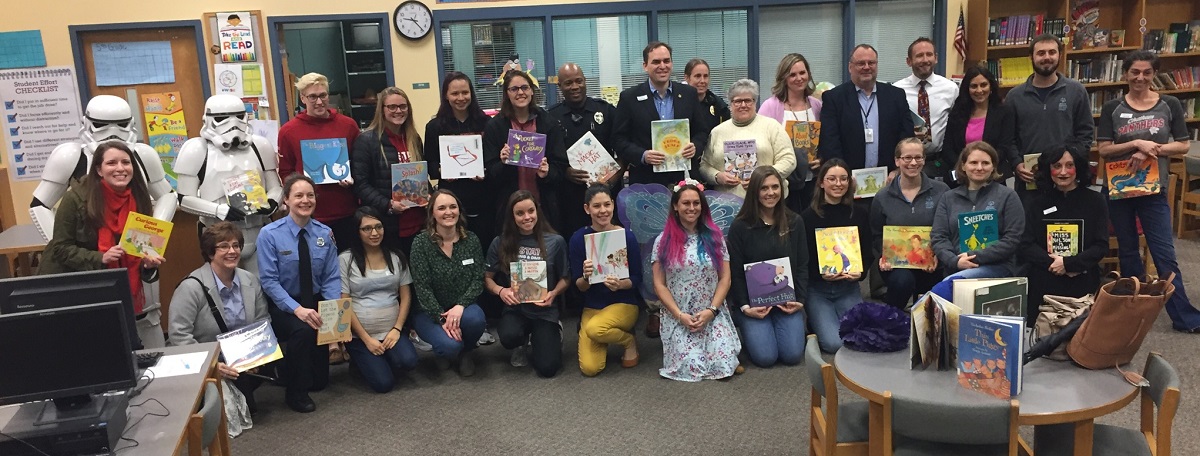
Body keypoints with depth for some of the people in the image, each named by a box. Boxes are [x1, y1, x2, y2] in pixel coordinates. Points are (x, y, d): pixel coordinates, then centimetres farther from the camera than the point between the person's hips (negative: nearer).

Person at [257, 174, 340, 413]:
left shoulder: (324, 233, 1)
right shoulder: (270, 234, -10)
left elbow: (332, 278, 0)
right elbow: (269, 281, -15)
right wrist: (297, 309, -28)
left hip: (316, 303, 3)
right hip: (282, 306, -2)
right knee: (302, 329, -35)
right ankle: (295, 392, -12)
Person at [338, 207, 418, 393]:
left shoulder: (396, 257, 6)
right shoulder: (345, 260, -5)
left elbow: (406, 296, 8)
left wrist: (397, 329, -7)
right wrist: (366, 339, -10)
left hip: (392, 330, 3)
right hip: (359, 334, -3)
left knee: (407, 361, -26)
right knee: (383, 383, -16)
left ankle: (378, 358, 9)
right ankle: (360, 358, 17)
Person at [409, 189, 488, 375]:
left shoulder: (471, 240, -1)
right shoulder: (421, 242, -11)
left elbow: (478, 279, -5)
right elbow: (422, 287, -14)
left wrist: (460, 306, -21)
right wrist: (442, 319, -22)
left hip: (463, 308, 3)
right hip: (430, 311, -3)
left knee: (475, 318, -32)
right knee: (450, 345, -30)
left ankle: (465, 352, 3)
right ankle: (447, 351, 12)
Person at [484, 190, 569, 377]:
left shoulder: (555, 241, -5)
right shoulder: (500, 243, -2)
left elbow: (565, 278, 5)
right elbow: (487, 278, 6)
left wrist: (553, 293, -15)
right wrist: (500, 290, -15)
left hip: (545, 311, 0)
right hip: (514, 309, 1)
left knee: (547, 369, -13)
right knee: (509, 337, -35)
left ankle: (553, 333, 23)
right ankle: (523, 343, 7)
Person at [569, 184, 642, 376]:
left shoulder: (627, 236, -10)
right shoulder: (578, 238, -8)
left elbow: (637, 279, -5)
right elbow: (578, 286, -5)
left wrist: (620, 284, -27)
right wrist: (586, 277, -29)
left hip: (623, 304, -1)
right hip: (592, 307, 2)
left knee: (594, 329, -35)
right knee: (590, 368, -17)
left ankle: (629, 342, -1)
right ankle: (602, 343, 18)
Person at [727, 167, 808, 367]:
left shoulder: (795, 222, 4)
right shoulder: (740, 226, -5)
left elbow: (802, 266, 6)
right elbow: (735, 272, -4)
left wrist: (800, 299, -7)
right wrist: (745, 306, -13)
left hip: (786, 298, 2)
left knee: (793, 355, -13)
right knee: (765, 357, -16)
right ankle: (749, 328, 16)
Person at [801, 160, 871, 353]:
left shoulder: (859, 214, 6)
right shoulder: (808, 216, -5)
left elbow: (866, 251, 8)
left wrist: (860, 273, -13)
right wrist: (821, 274, -23)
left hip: (848, 287, 4)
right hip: (816, 288, -3)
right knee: (834, 343, -19)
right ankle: (815, 322, 15)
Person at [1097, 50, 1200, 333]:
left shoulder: (1170, 105, 1)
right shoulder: (1112, 108, 1)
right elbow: (1104, 149, -3)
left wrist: (1150, 150, -15)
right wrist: (1136, 144, -17)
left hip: (1153, 190, -1)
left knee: (1164, 253, -3)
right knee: (1127, 251, 11)